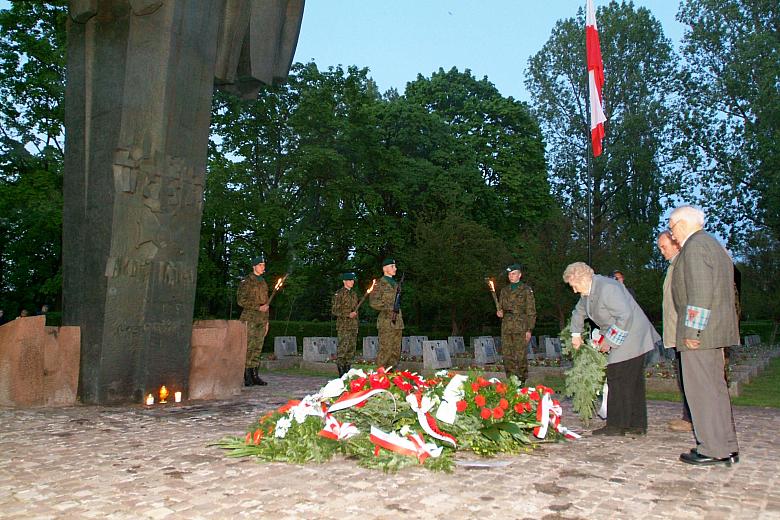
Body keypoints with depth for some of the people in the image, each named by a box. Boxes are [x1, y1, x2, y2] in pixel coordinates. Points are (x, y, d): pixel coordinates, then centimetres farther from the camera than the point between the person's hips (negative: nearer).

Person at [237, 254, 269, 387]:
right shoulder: (246, 281, -3)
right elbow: (241, 301, -10)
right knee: (248, 347, -8)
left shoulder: (263, 282, 19)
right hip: (249, 319, -6)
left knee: (257, 348, 5)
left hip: (261, 320, 6)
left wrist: (266, 321, 18)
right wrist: (258, 307, -15)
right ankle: (247, 377, -7)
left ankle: (255, 375, 9)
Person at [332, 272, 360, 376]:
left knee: (352, 348, 6)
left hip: (353, 326, 7)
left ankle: (348, 370, 12)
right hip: (343, 326, -7)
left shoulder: (354, 294, 18)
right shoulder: (339, 294, -4)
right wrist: (348, 314, -18)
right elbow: (334, 310, -8)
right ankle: (341, 372, -8)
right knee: (343, 347, -11)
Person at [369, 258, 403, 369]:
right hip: (386, 321, -7)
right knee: (385, 350, -8)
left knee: (396, 352, 7)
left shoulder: (395, 284, 19)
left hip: (397, 322, 7)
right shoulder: (380, 283, -3)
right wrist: (389, 306, -16)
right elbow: (373, 302, -12)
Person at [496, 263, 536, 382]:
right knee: (507, 356, 2)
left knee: (521, 356, -6)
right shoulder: (504, 290, 17)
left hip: (521, 328, -4)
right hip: (506, 328, 5)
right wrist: (499, 312, -1)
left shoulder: (526, 290, 3)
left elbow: (531, 311, 0)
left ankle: (522, 381, 3)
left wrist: (529, 329, -7)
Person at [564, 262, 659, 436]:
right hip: (621, 340, 10)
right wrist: (576, 334, 20)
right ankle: (637, 425, 17)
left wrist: (609, 341, -20)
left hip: (631, 336, -10)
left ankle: (617, 425, -3)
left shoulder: (606, 288, -22)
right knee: (632, 382, 12)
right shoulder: (588, 292, 10)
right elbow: (579, 312, 30)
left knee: (618, 381, -9)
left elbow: (625, 316, -27)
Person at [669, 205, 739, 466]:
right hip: (717, 328, 10)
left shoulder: (695, 245, -10)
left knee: (701, 389, -6)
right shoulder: (714, 245, 21)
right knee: (716, 387, 14)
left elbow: (700, 291, -20)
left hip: (700, 330, -10)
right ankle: (727, 447, 20)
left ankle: (713, 450, -2)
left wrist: (692, 329, -20)